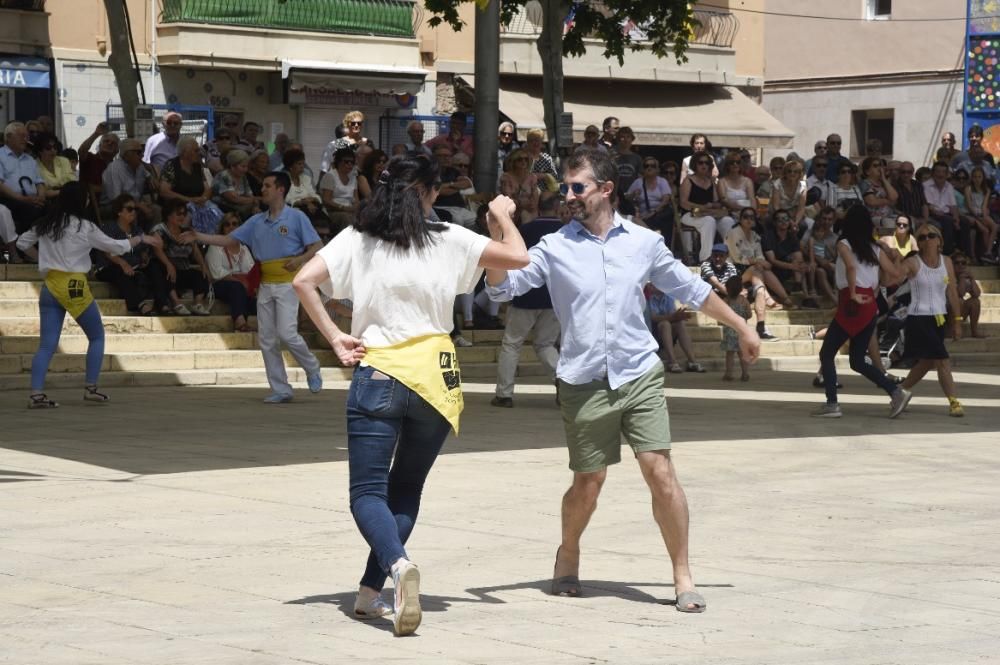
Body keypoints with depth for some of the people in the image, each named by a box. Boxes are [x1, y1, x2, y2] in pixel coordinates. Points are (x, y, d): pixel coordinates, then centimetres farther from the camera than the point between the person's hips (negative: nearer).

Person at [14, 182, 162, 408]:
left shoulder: (46, 224, 8)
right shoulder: (84, 227, -7)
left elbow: (22, 242, 17)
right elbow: (116, 247, 0)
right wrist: (141, 238, 12)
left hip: (50, 287, 5)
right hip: (73, 286, -5)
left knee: (47, 345, 1)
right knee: (97, 336, 15)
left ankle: (36, 394, -14)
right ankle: (90, 388, 10)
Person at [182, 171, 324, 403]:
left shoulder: (296, 217, -1)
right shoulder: (257, 221, 14)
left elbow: (316, 247, -3)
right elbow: (230, 240, 14)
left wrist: (300, 259, -21)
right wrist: (199, 237, 6)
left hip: (287, 283, -6)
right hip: (265, 285, 6)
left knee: (286, 333, -16)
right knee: (267, 339, 1)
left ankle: (313, 370, 9)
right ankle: (280, 390, 7)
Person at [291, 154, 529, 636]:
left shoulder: (357, 240, 3)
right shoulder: (449, 240, 1)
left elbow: (303, 281, -8)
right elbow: (517, 257, 7)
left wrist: (334, 337, -2)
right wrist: (503, 216, 26)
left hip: (377, 376, -1)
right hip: (434, 376, 1)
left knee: (368, 492, 0)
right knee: (406, 489, 15)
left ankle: (397, 564, -29)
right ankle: (371, 591, 9)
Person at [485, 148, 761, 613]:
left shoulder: (644, 242, 5)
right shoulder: (555, 247, 1)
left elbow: (691, 290, 17)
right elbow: (501, 286, -7)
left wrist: (741, 326, 23)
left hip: (639, 376, 1)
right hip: (584, 383, 0)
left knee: (660, 471, -10)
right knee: (588, 483, 5)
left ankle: (682, 576, -1)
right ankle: (568, 557, 34)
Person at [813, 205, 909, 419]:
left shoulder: (844, 244, -3)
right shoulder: (875, 249, 13)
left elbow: (851, 266, -23)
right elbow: (895, 275, 11)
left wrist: (853, 294, -17)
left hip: (852, 304, -6)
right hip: (870, 305, 6)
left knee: (827, 354, 5)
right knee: (858, 361, 14)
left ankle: (832, 403, -4)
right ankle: (896, 392, 0)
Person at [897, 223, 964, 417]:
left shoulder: (946, 262, 5)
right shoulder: (912, 263, -9)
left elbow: (952, 292, 10)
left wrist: (957, 320, 10)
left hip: (939, 319, 6)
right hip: (919, 319, -6)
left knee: (927, 362, 14)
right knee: (941, 360, -13)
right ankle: (953, 402, -8)